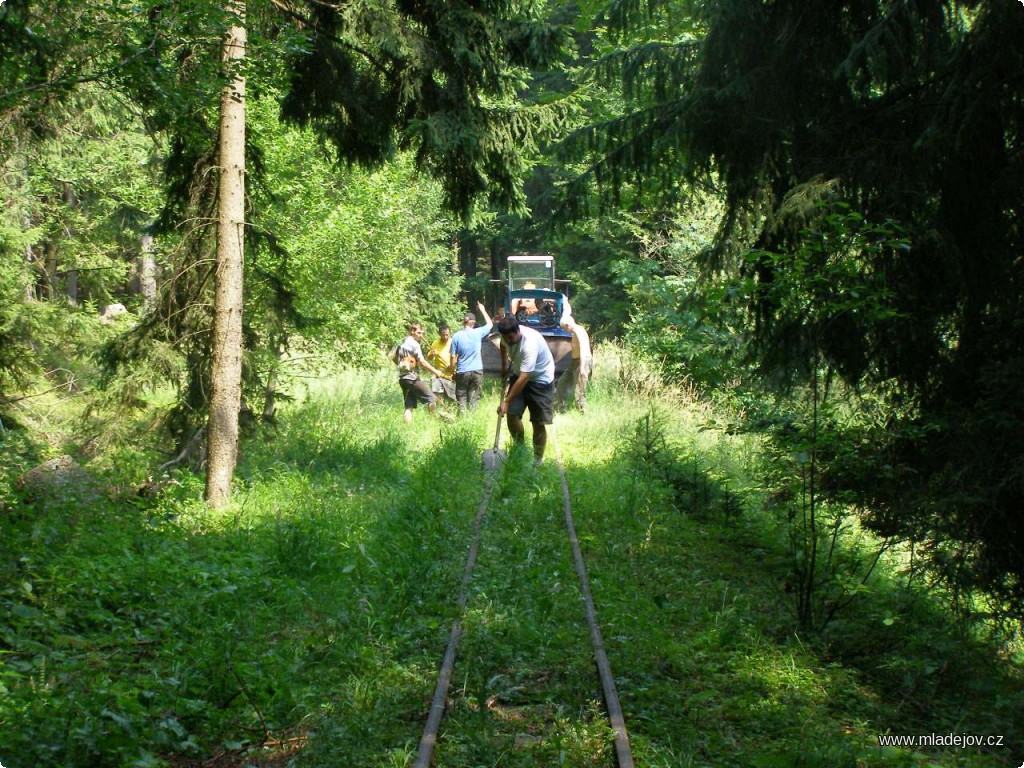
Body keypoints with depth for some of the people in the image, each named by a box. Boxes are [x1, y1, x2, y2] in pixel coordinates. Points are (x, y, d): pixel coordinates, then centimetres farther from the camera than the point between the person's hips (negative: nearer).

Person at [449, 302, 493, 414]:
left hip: (462, 372, -1)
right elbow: (490, 324, 15)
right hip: (477, 371, 1)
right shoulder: (478, 333, -5)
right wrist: (482, 310, 24)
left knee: (461, 399, 6)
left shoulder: (456, 336, -6)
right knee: (474, 400, 6)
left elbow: (453, 357, -4)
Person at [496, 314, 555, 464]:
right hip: (518, 374, 6)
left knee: (539, 422, -6)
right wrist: (504, 364, 11)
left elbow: (524, 378, -38)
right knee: (512, 414, -10)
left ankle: (537, 460, 5)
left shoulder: (530, 343, -37)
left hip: (541, 380, -6)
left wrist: (507, 401, -38)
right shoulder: (507, 335, -14)